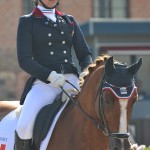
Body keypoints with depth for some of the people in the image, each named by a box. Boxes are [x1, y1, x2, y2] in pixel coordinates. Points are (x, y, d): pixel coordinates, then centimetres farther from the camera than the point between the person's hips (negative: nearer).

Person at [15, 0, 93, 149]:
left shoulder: (69, 21, 19)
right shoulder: (27, 22, 7)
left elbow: (84, 54, 17)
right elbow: (24, 60, -4)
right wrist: (50, 75, -20)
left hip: (72, 81, 4)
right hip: (44, 83, -4)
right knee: (25, 127, -27)